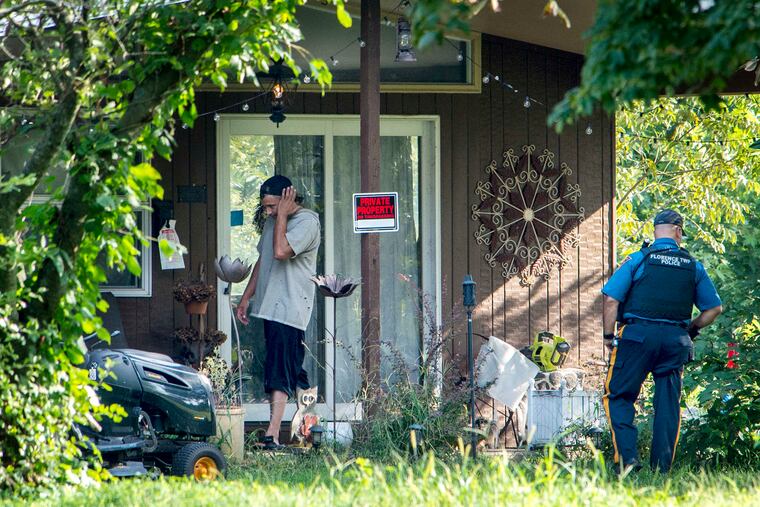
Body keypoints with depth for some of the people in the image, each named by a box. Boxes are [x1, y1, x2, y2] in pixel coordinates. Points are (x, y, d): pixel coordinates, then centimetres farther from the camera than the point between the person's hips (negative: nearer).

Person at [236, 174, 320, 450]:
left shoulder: (307, 222, -11)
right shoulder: (271, 221, 17)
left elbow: (281, 251, -27)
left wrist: (282, 215, -17)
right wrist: (246, 297, 24)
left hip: (290, 309, -9)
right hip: (270, 305, 9)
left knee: (279, 373, -16)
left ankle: (272, 434, -22)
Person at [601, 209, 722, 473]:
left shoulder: (638, 260, -1)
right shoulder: (693, 266, 8)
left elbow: (611, 299, -7)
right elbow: (714, 308, 14)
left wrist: (609, 335, 3)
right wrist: (692, 330, 25)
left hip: (637, 335, -3)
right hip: (675, 341, 3)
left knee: (618, 396, 4)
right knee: (668, 403, 8)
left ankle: (627, 457, -10)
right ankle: (662, 466, 5)